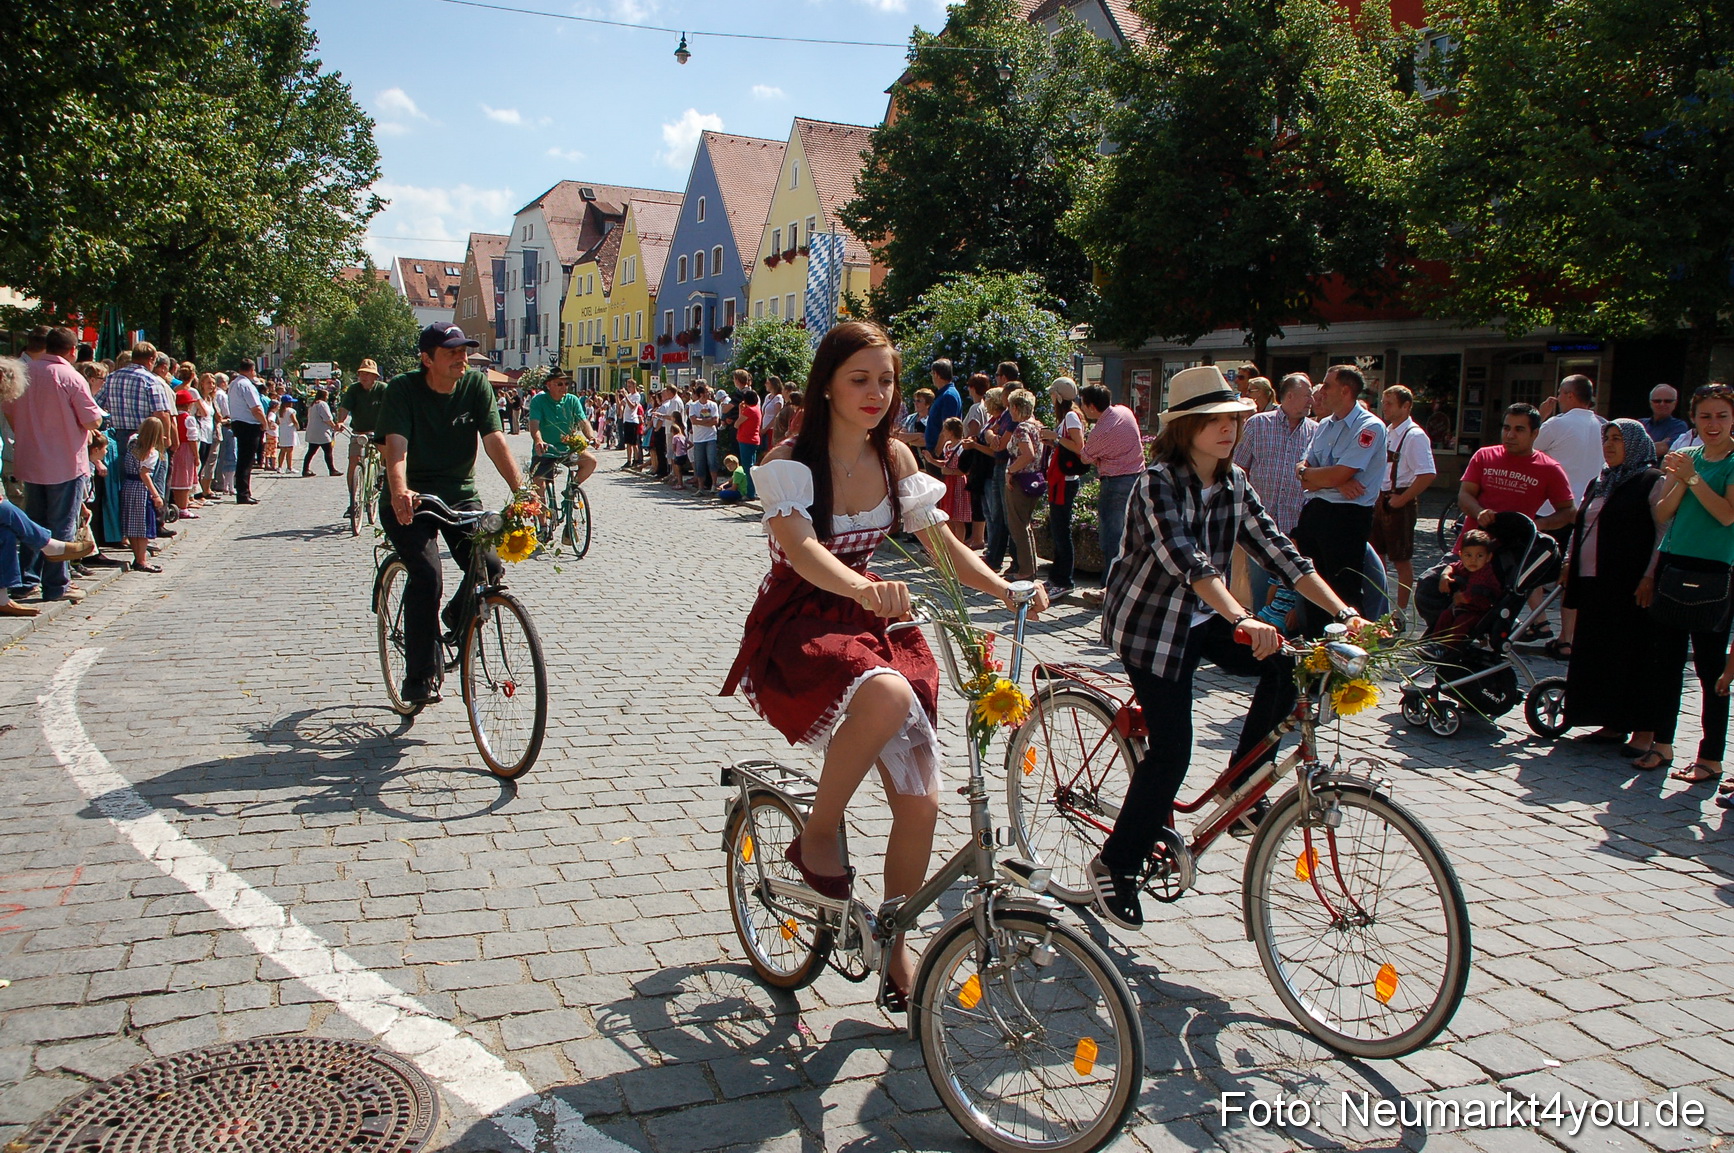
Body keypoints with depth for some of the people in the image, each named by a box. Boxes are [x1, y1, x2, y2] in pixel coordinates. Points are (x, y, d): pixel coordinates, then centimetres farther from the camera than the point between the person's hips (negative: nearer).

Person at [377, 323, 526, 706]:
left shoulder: (476, 385, -4)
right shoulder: (403, 389, -12)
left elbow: (495, 440, -13)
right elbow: (396, 446, -25)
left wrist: (521, 490, -28)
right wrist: (399, 491, -45)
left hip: (460, 495, 3)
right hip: (410, 501, -3)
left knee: (489, 566, -17)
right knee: (427, 575, -22)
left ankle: (457, 619, 19)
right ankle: (419, 680, -10)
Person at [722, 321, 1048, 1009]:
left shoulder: (894, 457, 3)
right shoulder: (790, 461, -14)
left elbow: (942, 542, 3)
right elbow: (800, 546, -32)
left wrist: (1007, 589, -15)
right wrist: (866, 589, -51)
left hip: (868, 618, 5)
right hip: (797, 624, -5)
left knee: (920, 802, -5)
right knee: (886, 692, -40)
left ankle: (896, 948, 18)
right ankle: (818, 837, -14)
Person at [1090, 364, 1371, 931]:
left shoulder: (1234, 483, 1)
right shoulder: (1158, 483, -20)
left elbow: (1279, 553, -4)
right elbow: (1187, 561, -35)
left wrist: (1344, 613, -15)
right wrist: (1243, 620, -49)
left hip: (1202, 619, 6)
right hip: (1150, 622, -6)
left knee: (1288, 661, -18)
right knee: (1171, 749, -11)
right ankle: (1114, 865, 8)